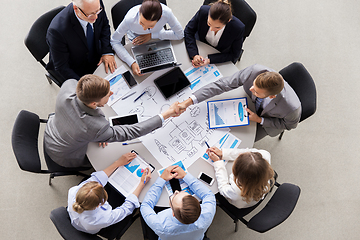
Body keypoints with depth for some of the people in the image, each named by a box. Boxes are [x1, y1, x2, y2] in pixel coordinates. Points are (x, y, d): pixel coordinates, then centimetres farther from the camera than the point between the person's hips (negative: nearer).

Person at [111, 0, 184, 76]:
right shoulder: (130, 19, -41)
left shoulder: (166, 13, -39)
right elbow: (114, 41, -30)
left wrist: (151, 35, -29)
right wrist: (132, 63, -45)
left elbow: (180, 34, -24)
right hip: (136, 37, -1)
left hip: (157, 34, 1)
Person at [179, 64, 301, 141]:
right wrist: (189, 101, -42)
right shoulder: (254, 71, -43)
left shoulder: (292, 107, -45)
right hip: (254, 103, 3)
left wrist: (259, 120, -28)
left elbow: (290, 124, -20)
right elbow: (223, 84, -35)